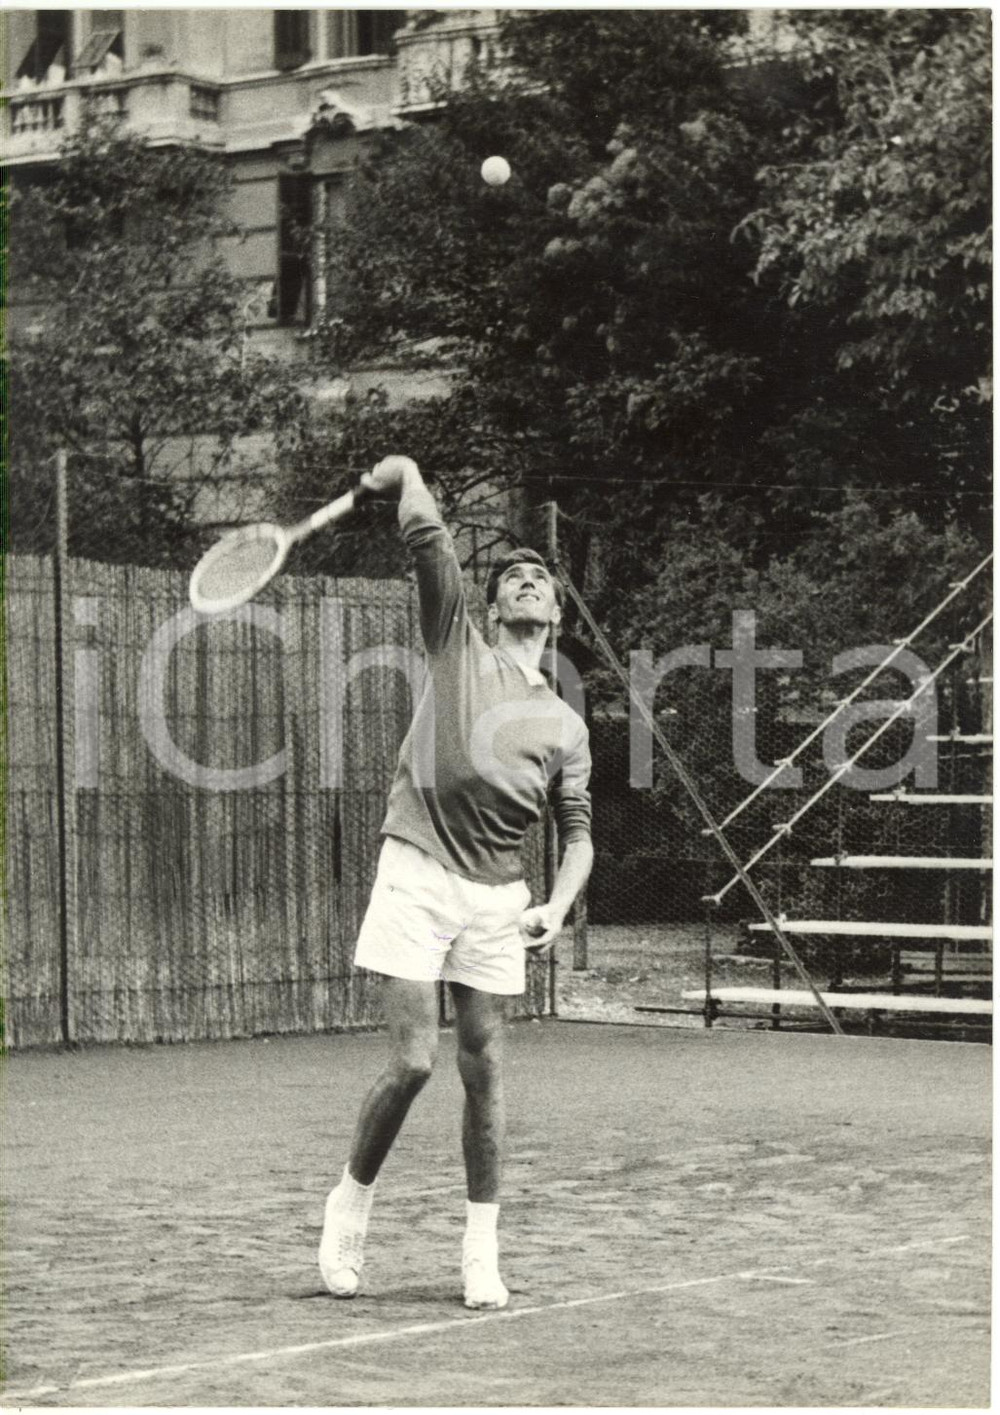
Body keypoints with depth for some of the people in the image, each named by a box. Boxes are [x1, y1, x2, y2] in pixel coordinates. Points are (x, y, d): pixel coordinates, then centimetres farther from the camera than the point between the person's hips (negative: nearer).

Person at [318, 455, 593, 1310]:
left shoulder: (565, 725, 14)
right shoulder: (457, 647, 7)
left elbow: (577, 832, 10)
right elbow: (427, 536, -2)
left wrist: (558, 906, -4)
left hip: (497, 896, 3)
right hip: (418, 877, -3)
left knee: (485, 1072, 2)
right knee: (413, 1062, -8)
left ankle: (482, 1249, 12)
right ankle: (352, 1199, 15)